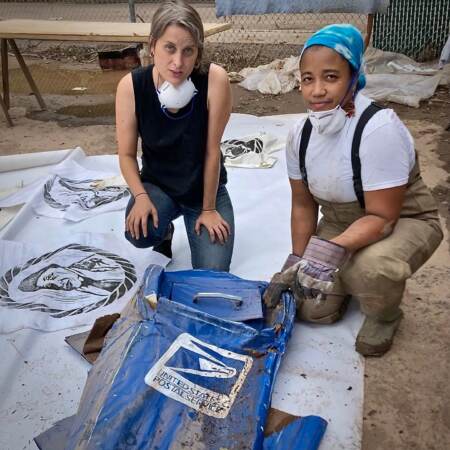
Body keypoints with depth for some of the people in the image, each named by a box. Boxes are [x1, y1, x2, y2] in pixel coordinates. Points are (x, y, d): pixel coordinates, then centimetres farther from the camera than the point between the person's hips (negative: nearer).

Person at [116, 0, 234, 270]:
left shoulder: (215, 80, -26)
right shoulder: (131, 86, -20)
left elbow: (212, 150, -19)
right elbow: (127, 154, -9)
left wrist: (208, 208, -12)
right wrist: (141, 196, -25)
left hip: (205, 189, 0)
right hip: (157, 185, 1)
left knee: (212, 276, -7)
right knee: (138, 233, -29)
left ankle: (197, 219, 26)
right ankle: (165, 230, 11)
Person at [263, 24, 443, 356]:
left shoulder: (379, 129, -30)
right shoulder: (301, 134, -10)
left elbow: (383, 218, -28)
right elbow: (303, 204, 1)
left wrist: (331, 251, -43)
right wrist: (296, 261, -7)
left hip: (404, 222, -5)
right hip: (341, 223, 6)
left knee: (370, 266, -38)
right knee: (312, 309, -5)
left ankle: (384, 317, -2)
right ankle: (350, 280, 27)